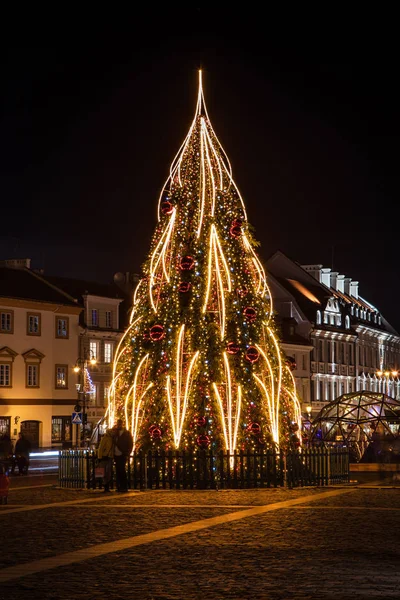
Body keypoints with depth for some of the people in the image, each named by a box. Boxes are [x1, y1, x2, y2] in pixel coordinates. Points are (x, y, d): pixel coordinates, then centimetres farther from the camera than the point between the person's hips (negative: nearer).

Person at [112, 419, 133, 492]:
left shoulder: (127, 433, 3)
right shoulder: (115, 433, 16)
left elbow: (130, 444, 0)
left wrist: (127, 454, -10)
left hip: (123, 455, -4)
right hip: (116, 455, 4)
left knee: (122, 471, -10)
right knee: (118, 472, 3)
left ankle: (124, 487, -8)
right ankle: (119, 487, 6)